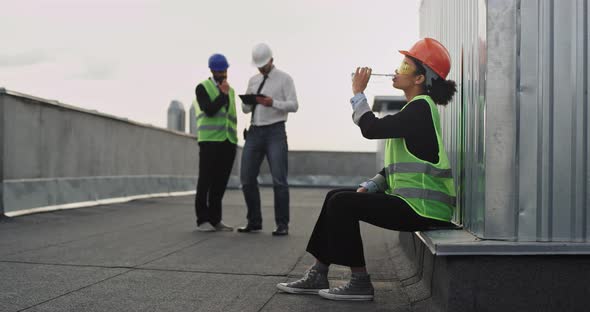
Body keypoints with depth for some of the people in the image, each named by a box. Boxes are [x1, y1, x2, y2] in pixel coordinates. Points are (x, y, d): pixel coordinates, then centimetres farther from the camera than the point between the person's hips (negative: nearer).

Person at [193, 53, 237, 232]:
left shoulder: (230, 91, 19)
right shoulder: (202, 88, 0)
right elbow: (209, 110, -15)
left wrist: (234, 139, 15)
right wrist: (223, 94, -10)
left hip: (228, 142, 5)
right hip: (210, 141, -5)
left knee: (220, 182, 4)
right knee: (205, 182, -4)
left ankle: (215, 219, 9)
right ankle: (203, 221, 1)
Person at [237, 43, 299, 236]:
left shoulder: (284, 79, 1)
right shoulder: (253, 80, 16)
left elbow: (293, 106, -7)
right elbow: (245, 109, 18)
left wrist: (273, 103, -22)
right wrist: (249, 103, -5)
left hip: (275, 132, -5)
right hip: (254, 132, 5)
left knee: (279, 180, -9)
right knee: (247, 178, 1)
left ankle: (282, 225, -2)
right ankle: (254, 222, 12)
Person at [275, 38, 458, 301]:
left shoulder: (421, 107, -14)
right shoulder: (417, 108, 19)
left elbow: (372, 129, -21)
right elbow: (398, 165, 20)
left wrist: (358, 93, -6)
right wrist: (370, 186, 7)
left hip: (421, 207, -10)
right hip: (411, 200, 10)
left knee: (342, 203, -16)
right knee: (336, 197, 8)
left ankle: (360, 282, -9)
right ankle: (318, 276, 9)